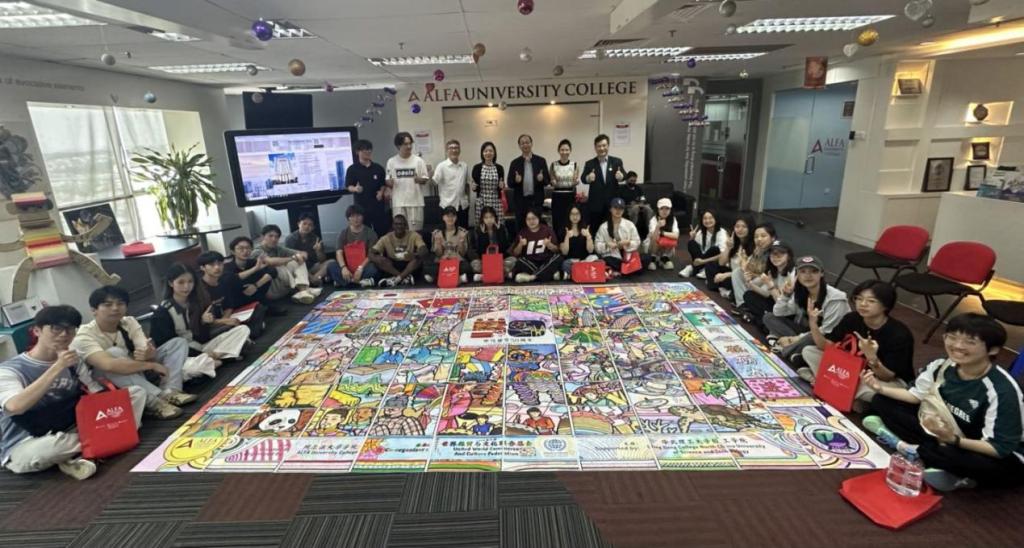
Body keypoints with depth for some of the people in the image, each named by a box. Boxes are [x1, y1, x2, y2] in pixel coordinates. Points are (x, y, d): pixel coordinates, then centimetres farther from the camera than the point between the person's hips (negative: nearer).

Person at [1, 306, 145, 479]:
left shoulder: (73, 362, 6)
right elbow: (15, 407, -29)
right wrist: (58, 367, -31)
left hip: (71, 433, 5)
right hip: (25, 449, -5)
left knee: (135, 392, -5)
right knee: (43, 450, -42)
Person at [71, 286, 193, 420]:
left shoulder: (129, 322, -7)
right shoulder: (84, 336, -23)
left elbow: (146, 351, -19)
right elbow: (109, 365, -41)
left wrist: (148, 354, -43)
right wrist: (152, 365, -36)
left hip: (137, 373, 6)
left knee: (178, 342, -7)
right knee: (115, 353, -35)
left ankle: (169, 392, -28)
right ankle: (156, 401, -37)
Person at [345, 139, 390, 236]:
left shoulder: (378, 168, 9)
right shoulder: (352, 169, 1)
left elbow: (384, 184, 15)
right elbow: (348, 186, 1)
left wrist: (381, 192, -4)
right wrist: (355, 189, -21)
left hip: (378, 205, 2)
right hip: (361, 206, -2)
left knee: (382, 231, 3)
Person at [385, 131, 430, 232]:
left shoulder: (418, 160, 0)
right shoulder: (391, 161, 3)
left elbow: (425, 179, 2)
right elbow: (388, 181, 9)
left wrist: (419, 180, -20)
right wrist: (389, 182, -15)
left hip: (415, 201, -1)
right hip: (398, 202, 1)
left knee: (415, 230, 3)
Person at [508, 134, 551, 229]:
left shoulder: (541, 161, 5)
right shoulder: (515, 163, 5)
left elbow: (548, 181, 4)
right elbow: (510, 184, 3)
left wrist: (542, 179, -17)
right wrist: (516, 180, -18)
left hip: (536, 201, 0)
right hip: (520, 201, 0)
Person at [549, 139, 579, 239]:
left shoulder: (574, 165, 2)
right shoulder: (553, 165, 1)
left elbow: (576, 182, 5)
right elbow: (551, 183, 5)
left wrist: (576, 180, -17)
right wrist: (553, 181, -17)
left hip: (570, 197, 0)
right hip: (557, 197, 0)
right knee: (557, 223, 0)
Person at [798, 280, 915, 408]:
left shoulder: (900, 333, -24)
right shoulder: (852, 319, -11)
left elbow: (887, 376, -27)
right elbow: (826, 347, -12)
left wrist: (872, 358, -49)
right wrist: (813, 322, -28)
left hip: (892, 381, -5)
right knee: (808, 351, -8)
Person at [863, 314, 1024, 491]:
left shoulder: (1001, 390, -29)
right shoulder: (942, 366, -13)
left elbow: (1000, 449, -28)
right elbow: (916, 395, 3)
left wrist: (953, 440, -45)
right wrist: (880, 387, -11)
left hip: (1003, 459, -5)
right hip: (950, 432, 6)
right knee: (882, 402, -4)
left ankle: (909, 447, -8)